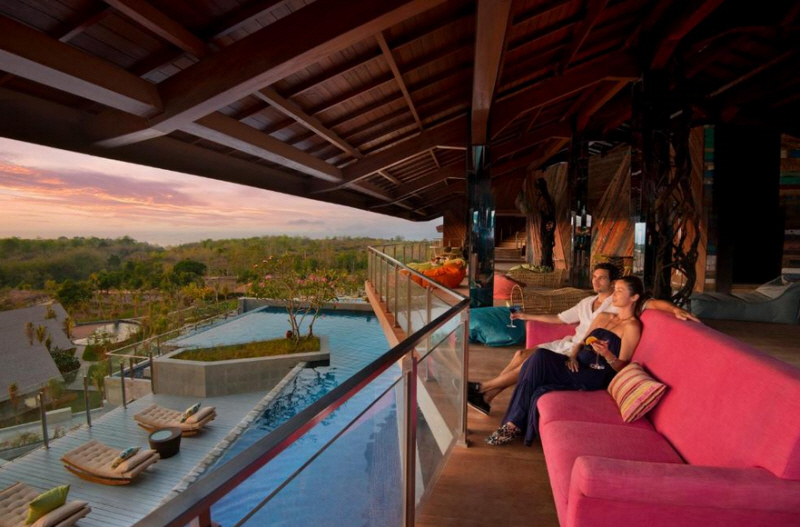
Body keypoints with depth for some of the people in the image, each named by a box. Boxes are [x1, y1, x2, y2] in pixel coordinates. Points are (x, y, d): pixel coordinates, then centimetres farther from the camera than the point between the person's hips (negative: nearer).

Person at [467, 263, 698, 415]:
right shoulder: (587, 302, 17)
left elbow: (653, 303, -17)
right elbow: (559, 318, 23)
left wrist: (675, 309, -39)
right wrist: (528, 316, 26)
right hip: (569, 345, 7)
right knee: (522, 354, -10)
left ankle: (482, 388, -10)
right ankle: (486, 398, -7)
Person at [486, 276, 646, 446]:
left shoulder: (632, 327, -1)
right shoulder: (603, 317, 21)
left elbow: (621, 367, -6)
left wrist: (607, 354, -27)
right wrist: (572, 356, -1)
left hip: (595, 376, -7)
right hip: (578, 366, 7)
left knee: (540, 358, -29)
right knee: (539, 357, -24)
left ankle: (515, 424, -20)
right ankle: (514, 423, -22)